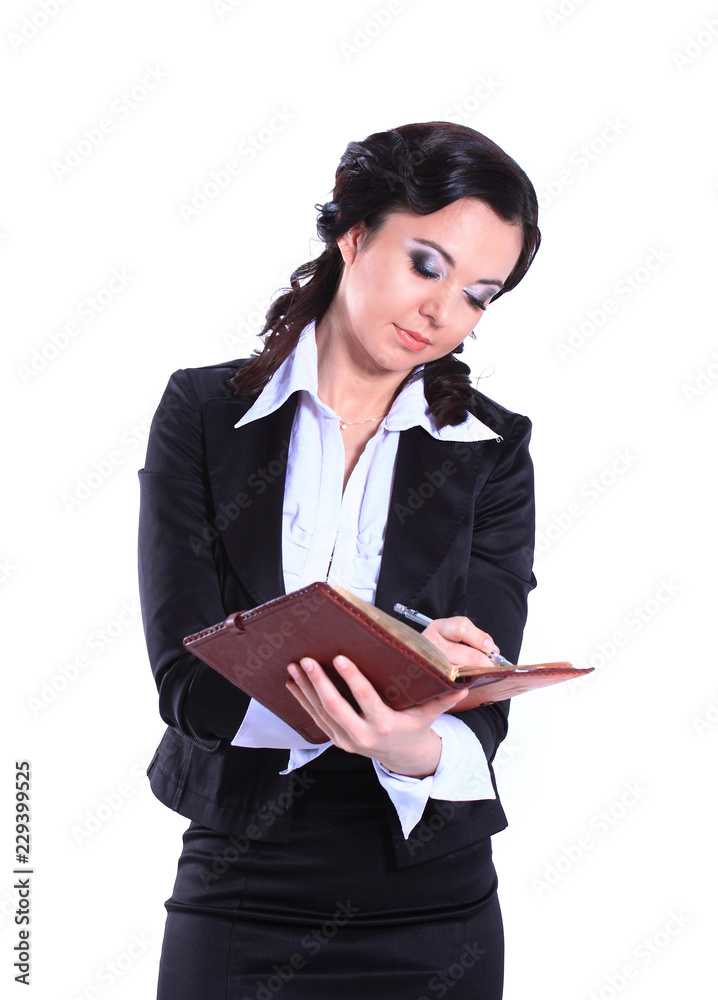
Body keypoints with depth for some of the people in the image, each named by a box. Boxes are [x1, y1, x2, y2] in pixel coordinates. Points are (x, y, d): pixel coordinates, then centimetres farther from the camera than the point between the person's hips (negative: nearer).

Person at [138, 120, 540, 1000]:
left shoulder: (493, 449, -1)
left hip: (430, 905, 1)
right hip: (238, 892, -1)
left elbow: (479, 708, -8)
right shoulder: (204, 412, -4)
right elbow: (185, 677, -12)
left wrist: (416, 746, -32)